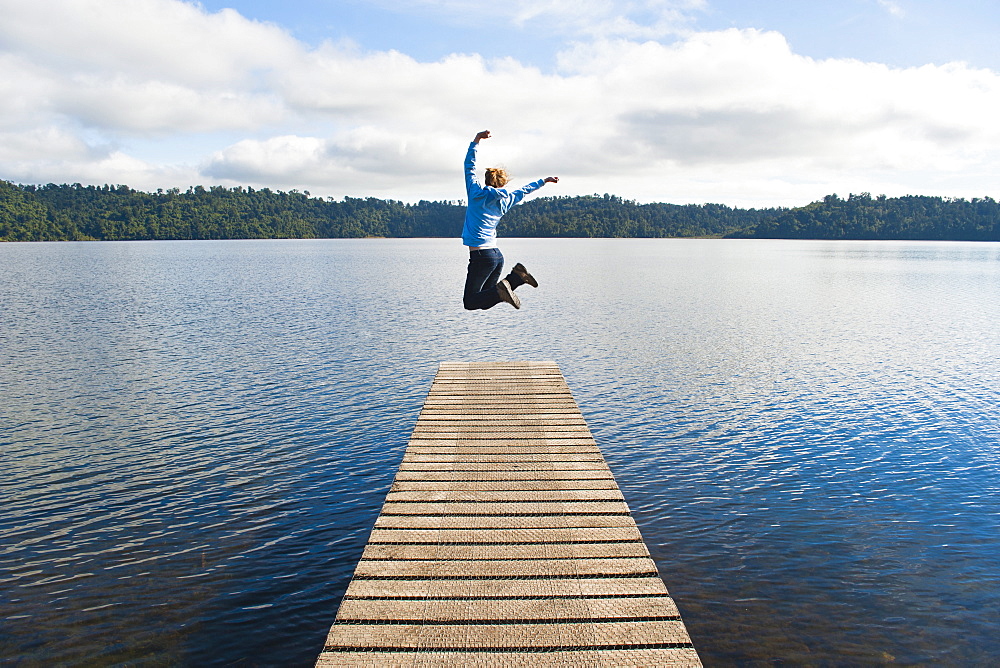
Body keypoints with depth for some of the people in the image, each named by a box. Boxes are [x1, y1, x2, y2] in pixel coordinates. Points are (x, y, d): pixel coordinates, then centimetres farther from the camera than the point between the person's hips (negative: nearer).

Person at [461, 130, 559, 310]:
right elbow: (524, 190, 28)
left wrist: (476, 140, 4)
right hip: (497, 255, 6)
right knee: (484, 299, 17)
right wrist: (544, 180, 43)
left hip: (481, 256, -6)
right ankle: (516, 276, 2)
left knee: (470, 302, -4)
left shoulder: (478, 194, -4)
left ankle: (500, 291, -26)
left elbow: (470, 166, 2)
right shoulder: (505, 200, 11)